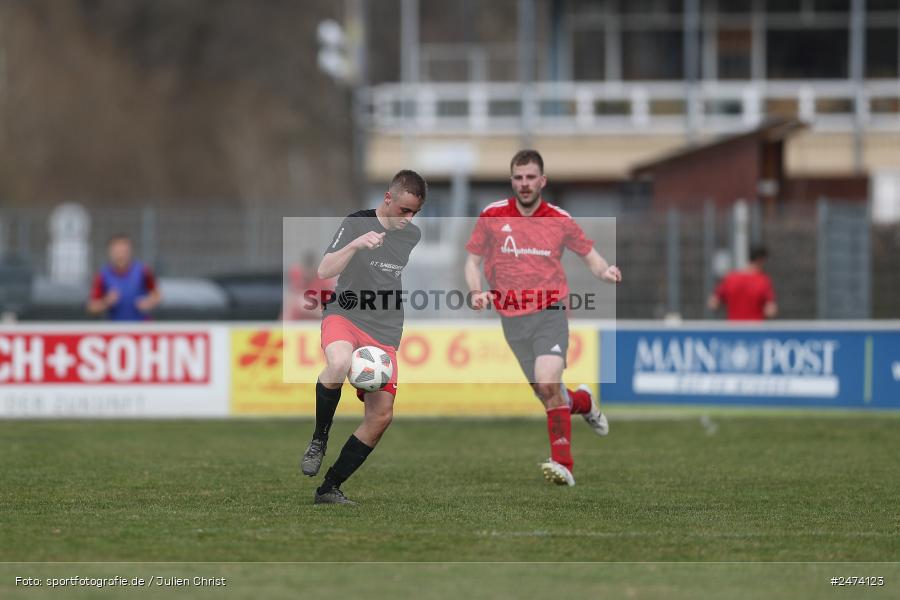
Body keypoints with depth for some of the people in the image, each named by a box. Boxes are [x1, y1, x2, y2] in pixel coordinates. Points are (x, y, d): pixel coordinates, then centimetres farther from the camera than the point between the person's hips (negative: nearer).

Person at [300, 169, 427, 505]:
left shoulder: (414, 236, 11)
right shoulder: (357, 223, -5)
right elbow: (324, 272, -14)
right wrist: (356, 244, -28)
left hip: (385, 334, 5)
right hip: (345, 316, -5)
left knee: (381, 414, -5)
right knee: (339, 363, -39)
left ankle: (330, 488, 8)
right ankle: (319, 440, -17)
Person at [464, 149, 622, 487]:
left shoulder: (560, 220, -1)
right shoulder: (492, 216, 0)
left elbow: (588, 253, 11)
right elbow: (473, 259, 9)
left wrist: (605, 272, -11)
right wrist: (476, 291, -10)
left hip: (550, 313, -3)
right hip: (512, 320, 3)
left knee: (549, 384, -23)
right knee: (547, 395, 8)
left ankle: (563, 465, -24)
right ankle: (583, 402, 43)